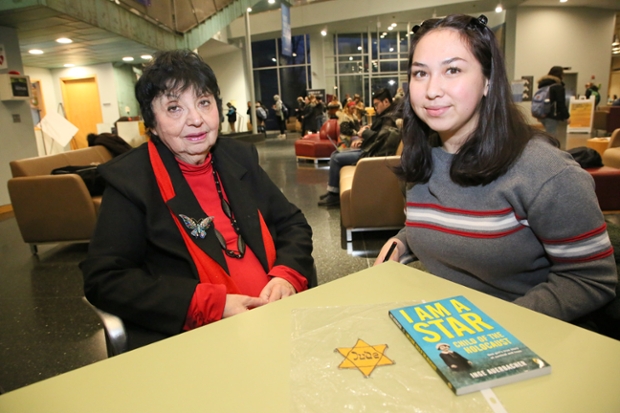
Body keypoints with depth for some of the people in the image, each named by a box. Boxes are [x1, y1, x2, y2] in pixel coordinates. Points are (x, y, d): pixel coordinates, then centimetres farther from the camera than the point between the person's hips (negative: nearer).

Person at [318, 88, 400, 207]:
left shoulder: (390, 118, -14)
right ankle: (332, 191, 9)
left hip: (373, 153, -11)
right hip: (368, 148, 11)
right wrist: (362, 140, 1)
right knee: (335, 155, 10)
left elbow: (380, 138, -26)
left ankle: (334, 195, -6)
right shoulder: (385, 116, 18)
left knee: (336, 158, -13)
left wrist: (365, 132, -10)